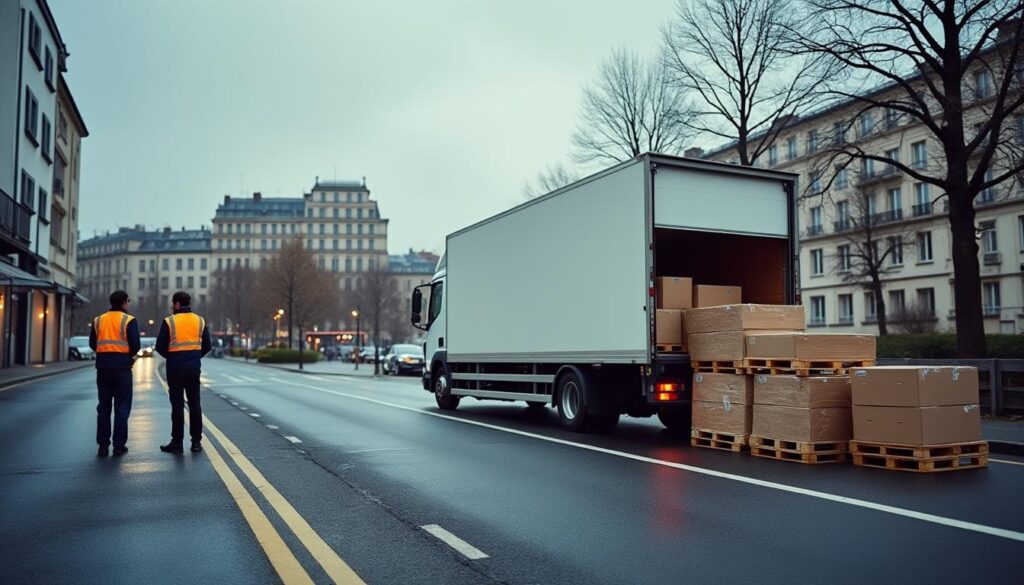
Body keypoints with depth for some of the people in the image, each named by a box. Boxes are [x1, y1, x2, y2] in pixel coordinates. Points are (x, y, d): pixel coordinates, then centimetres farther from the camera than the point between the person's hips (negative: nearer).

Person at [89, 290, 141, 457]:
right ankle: (119, 445, 3)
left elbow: (92, 344, 8)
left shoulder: (98, 320, 8)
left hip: (103, 366, 4)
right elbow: (135, 345, -12)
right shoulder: (129, 320, -7)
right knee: (122, 407, 3)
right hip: (122, 366, -4)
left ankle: (103, 445, 12)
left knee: (103, 406, 12)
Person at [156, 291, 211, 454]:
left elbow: (160, 347, -5)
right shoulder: (200, 321, 4)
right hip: (194, 367, 3)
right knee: (195, 404, 9)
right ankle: (196, 441, 10)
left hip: (175, 367, -3)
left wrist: (170, 356, 13)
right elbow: (206, 346, 7)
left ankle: (177, 442, 6)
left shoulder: (169, 322, -7)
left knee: (177, 405, 2)